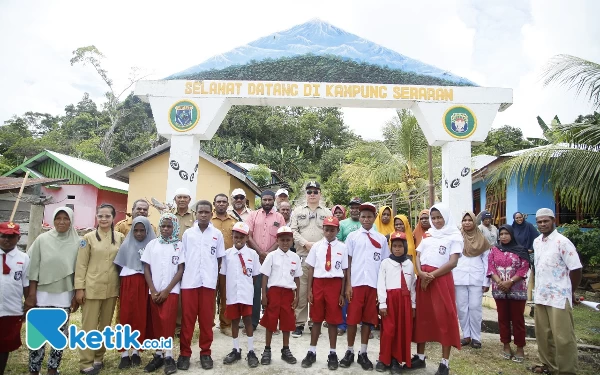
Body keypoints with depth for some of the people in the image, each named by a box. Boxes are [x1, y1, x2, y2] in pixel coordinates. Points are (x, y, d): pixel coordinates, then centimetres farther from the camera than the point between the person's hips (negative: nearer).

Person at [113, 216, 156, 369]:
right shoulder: (126, 244, 6)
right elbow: (119, 266, 8)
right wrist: (121, 285, 0)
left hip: (145, 284, -1)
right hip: (128, 284, 1)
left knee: (141, 317, 0)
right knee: (126, 316, -1)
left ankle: (136, 351, 14)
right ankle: (124, 354, 6)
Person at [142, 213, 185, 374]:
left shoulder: (179, 245, 0)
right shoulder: (152, 244, 6)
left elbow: (181, 270, -2)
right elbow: (146, 268, 5)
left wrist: (166, 290, -8)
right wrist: (153, 290, -4)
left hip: (171, 291, -2)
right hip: (154, 291, 3)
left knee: (167, 321, -10)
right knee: (156, 323, 5)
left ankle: (168, 356, -1)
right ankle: (158, 355, 16)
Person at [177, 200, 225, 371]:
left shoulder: (217, 234, 5)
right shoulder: (188, 233, 6)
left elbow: (219, 259, 10)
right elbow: (182, 258, 10)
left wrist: (214, 276, 5)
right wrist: (183, 276, 5)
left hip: (208, 282, 0)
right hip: (189, 281, 0)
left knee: (206, 318, 6)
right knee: (187, 318, 5)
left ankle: (205, 353, 18)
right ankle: (184, 353, 16)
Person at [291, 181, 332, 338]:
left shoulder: (327, 213, 12)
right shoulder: (298, 211, 11)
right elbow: (293, 231, 3)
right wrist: (306, 243, -11)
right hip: (302, 256, 0)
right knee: (301, 290, -1)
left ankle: (315, 322, 16)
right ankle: (299, 323, 8)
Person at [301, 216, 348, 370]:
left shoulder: (342, 248, -1)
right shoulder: (317, 246, 3)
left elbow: (345, 271, 1)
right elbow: (311, 269, 5)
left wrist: (342, 293, 0)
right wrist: (309, 290, 2)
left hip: (335, 285, -1)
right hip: (318, 283, 1)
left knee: (333, 321, 8)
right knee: (316, 319, 11)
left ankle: (332, 354, 22)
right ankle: (312, 352, 24)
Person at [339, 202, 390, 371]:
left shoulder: (381, 238, 8)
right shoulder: (353, 236, 4)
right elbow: (348, 261, 3)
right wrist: (348, 284, -3)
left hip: (374, 284, 1)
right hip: (356, 283, -1)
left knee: (368, 319, 7)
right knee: (352, 318, 2)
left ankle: (363, 353, 18)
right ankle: (350, 351, 16)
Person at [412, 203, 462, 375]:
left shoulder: (454, 236, 0)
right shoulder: (428, 235, 14)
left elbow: (453, 262, -10)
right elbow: (418, 257, 11)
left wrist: (431, 275, -15)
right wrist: (421, 273, -9)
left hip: (441, 279, -5)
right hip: (423, 279, 5)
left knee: (444, 318, -3)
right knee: (422, 316, 9)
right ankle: (420, 356, 20)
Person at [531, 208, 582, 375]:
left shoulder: (562, 242, -13)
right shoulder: (536, 242, 9)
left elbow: (576, 269, -10)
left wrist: (570, 293, 1)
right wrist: (538, 289, 15)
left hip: (559, 297, -7)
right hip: (540, 295, 7)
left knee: (563, 337, 0)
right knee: (543, 334, 15)